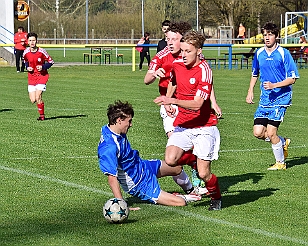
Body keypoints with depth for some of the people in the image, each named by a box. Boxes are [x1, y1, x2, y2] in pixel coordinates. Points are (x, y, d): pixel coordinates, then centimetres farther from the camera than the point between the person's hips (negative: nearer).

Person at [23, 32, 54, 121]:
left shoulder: (41, 51, -13)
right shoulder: (26, 52, -3)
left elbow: (51, 61, -3)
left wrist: (43, 67, -18)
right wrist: (27, 67, -2)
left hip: (42, 76, -4)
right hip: (31, 76, 4)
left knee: (38, 97, -16)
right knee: (33, 100, -3)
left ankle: (42, 115, 4)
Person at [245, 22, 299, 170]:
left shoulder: (283, 53, -9)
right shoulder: (259, 53, 8)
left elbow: (292, 78, -9)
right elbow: (255, 74, 24)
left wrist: (274, 85, -20)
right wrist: (250, 91, 12)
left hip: (280, 98, -5)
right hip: (265, 99, 5)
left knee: (270, 133, -12)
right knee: (258, 132, -5)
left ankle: (281, 163, 11)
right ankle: (283, 142, 24)